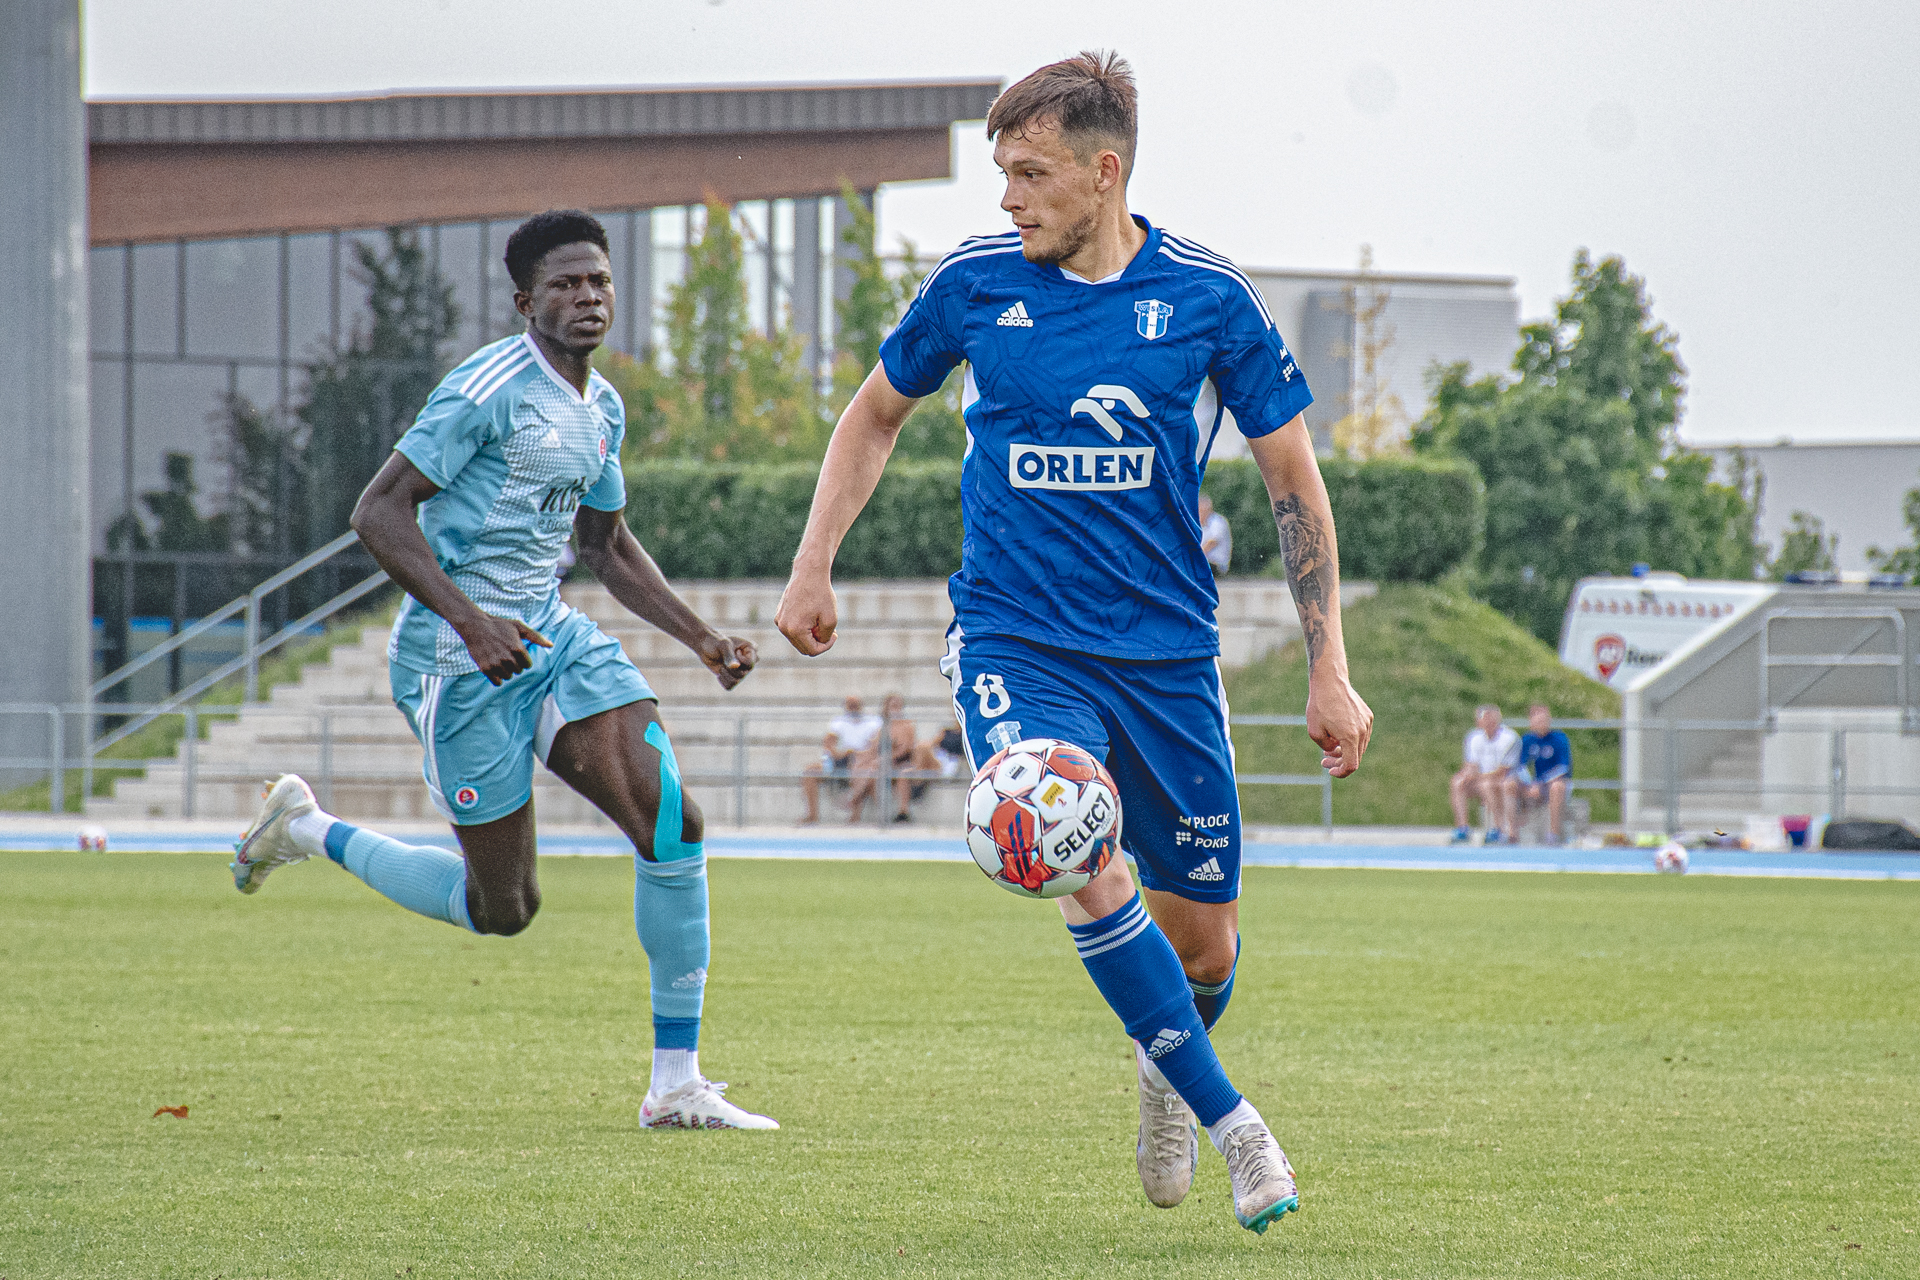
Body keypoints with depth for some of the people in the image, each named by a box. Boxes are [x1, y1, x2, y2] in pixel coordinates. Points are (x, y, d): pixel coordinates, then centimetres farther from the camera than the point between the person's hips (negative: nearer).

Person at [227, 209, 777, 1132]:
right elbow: (377, 511, -18)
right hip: (458, 660, -7)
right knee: (503, 909, -1)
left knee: (674, 824, -12)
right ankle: (306, 830, 23)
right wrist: (469, 619, -27)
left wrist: (701, 638, 14)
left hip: (550, 634, 8)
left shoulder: (602, 410, 12)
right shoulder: (491, 388, -15)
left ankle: (677, 1085, -5)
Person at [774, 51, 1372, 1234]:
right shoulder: (975, 284, -2)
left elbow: (1296, 483, 2)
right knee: (1089, 869, -26)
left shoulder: (1206, 298, -5)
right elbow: (878, 412, 16)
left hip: (1167, 650, 1)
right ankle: (1233, 1124, -17)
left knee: (1203, 941, 5)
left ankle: (1166, 1069, 41)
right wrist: (814, 566, 10)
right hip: (1015, 639, -1)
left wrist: (1330, 673, -1)